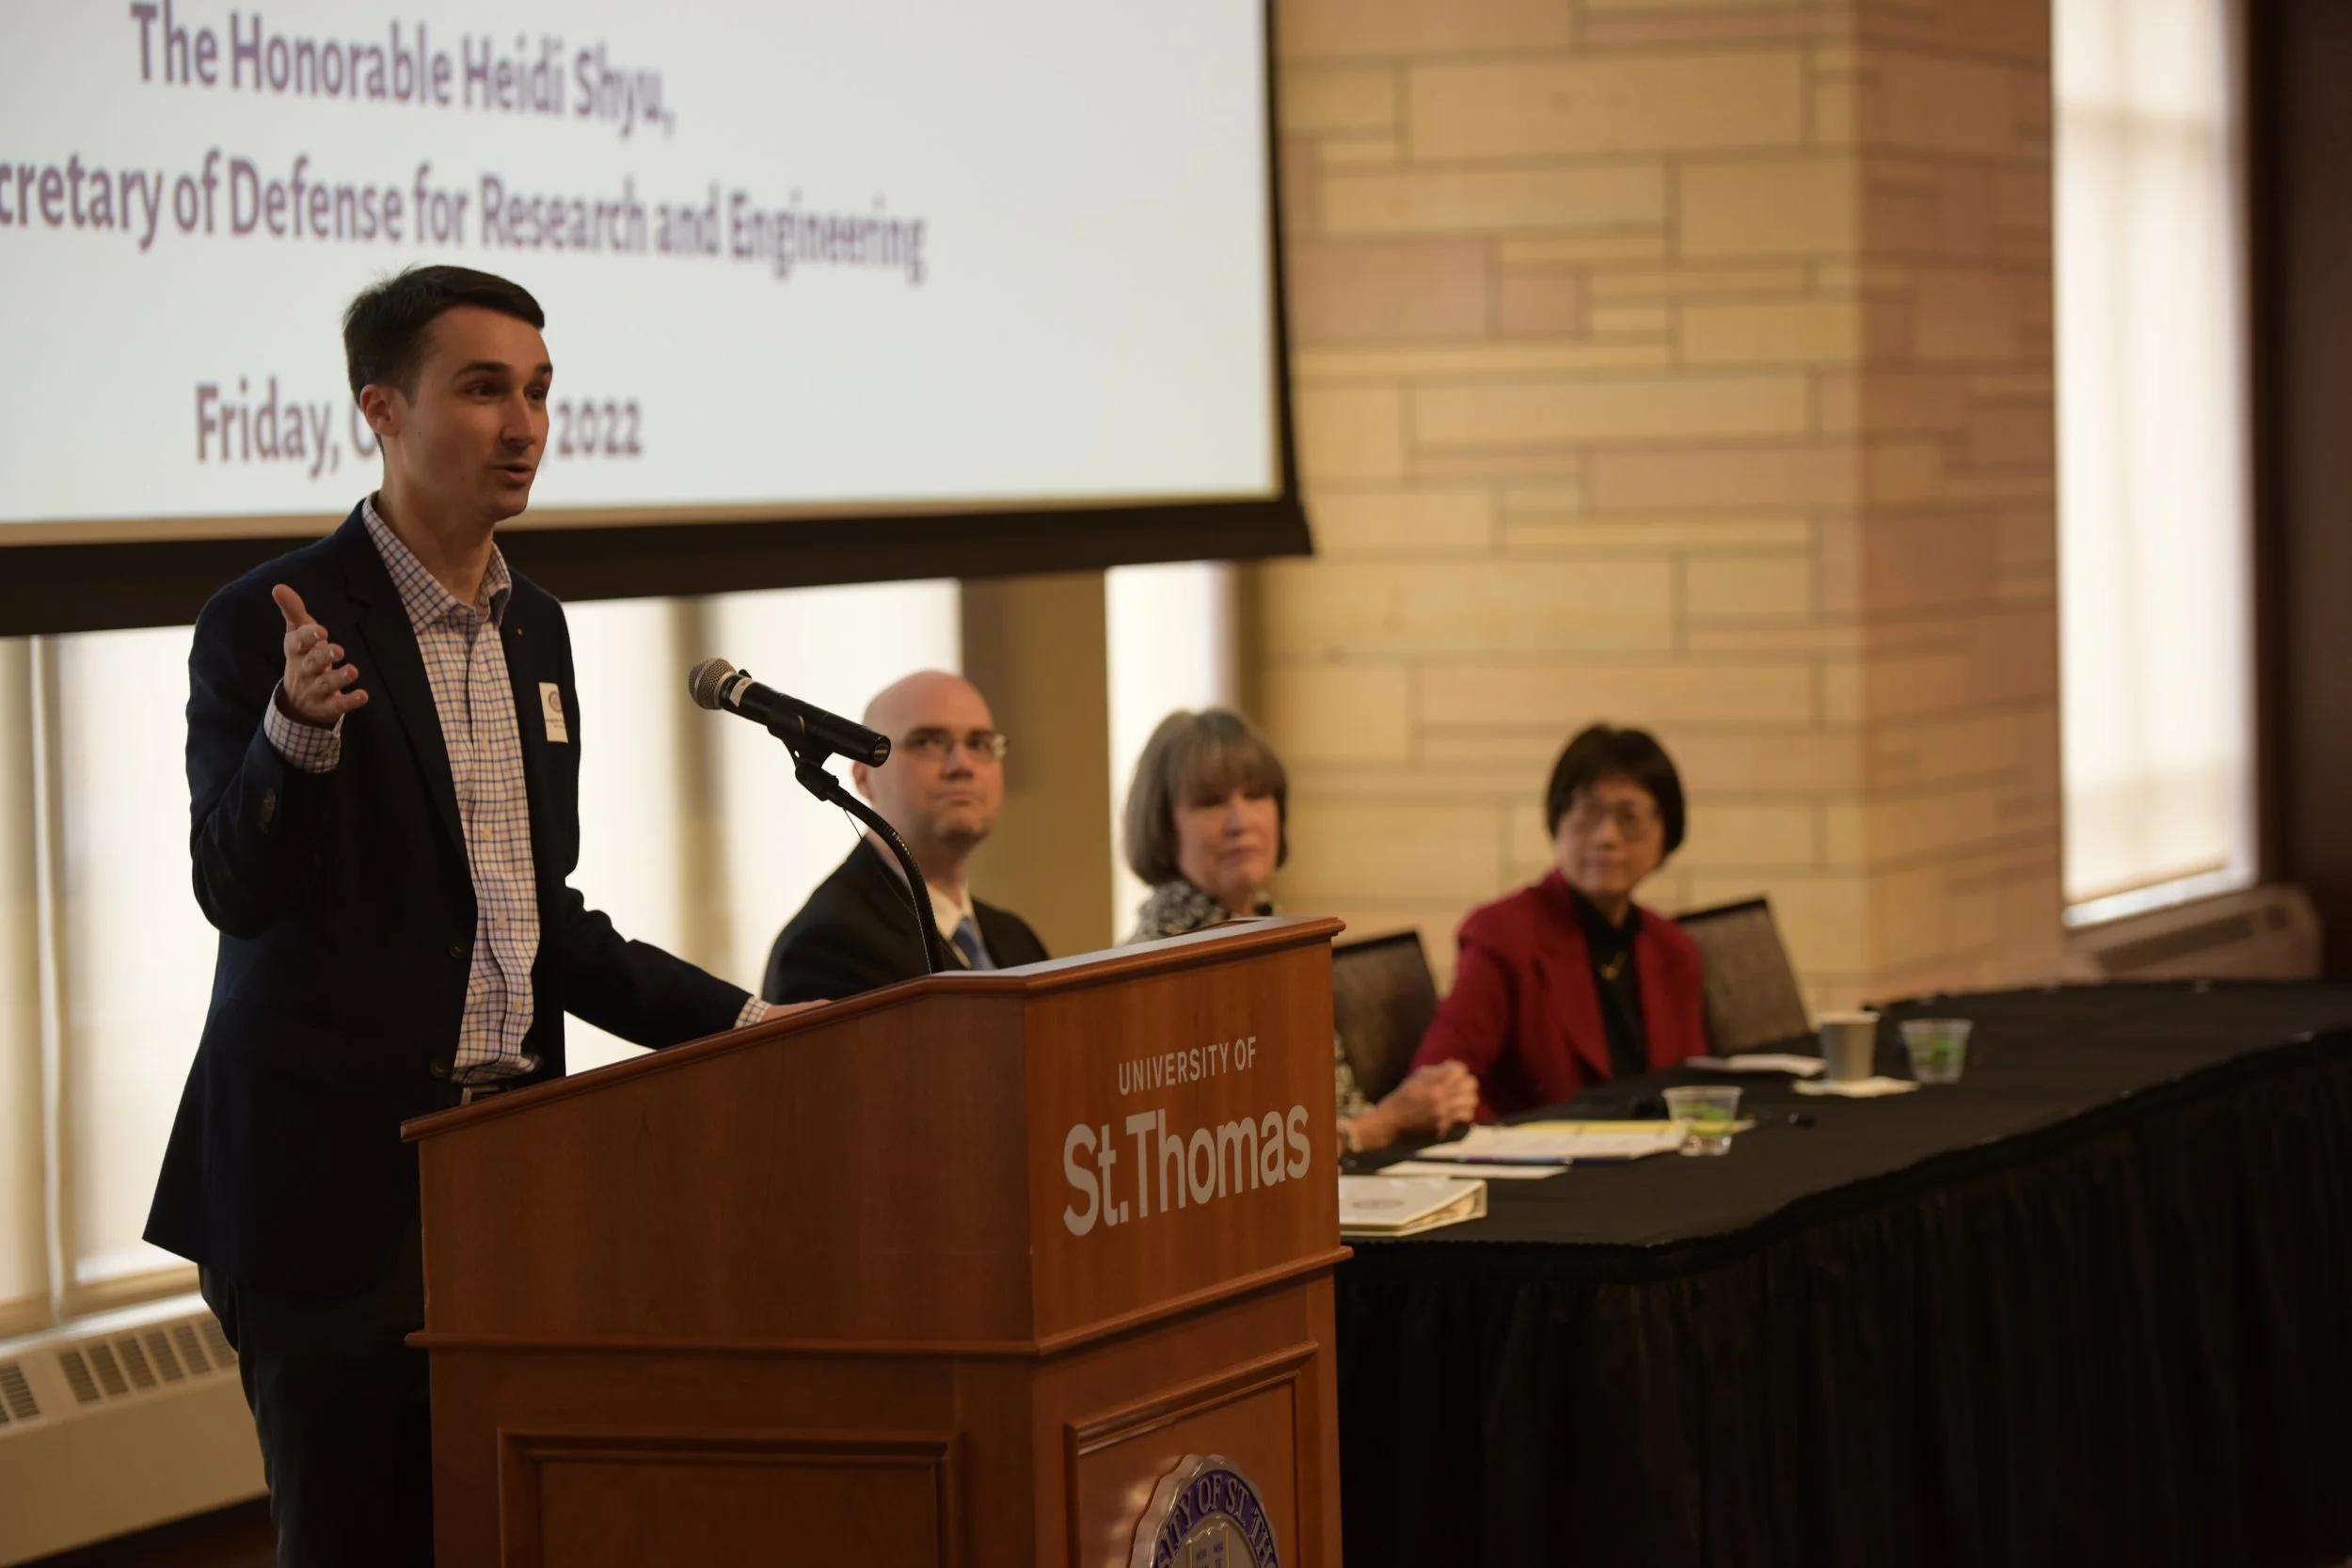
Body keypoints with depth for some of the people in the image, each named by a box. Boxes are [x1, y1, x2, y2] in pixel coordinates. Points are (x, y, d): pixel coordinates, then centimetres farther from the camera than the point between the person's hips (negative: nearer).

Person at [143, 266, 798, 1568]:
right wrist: (299, 728, -34)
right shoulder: (271, 623, -8)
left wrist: (735, 1020, 13)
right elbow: (234, 890, -17)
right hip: (340, 1182, -7)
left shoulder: (532, 627, 14)